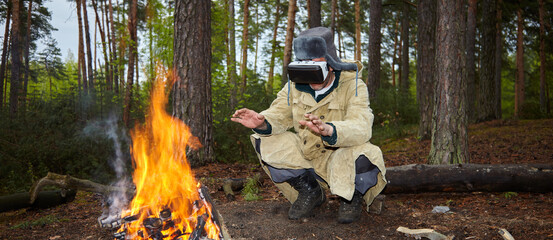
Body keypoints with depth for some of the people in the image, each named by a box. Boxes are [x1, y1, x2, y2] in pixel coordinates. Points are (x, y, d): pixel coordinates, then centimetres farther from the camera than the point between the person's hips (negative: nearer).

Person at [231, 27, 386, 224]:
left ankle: (352, 197, 1)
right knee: (265, 142, -13)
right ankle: (309, 191, 5)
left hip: (342, 158, -4)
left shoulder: (353, 86, -19)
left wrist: (328, 130, -57)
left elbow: (361, 128, -35)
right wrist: (261, 123, -34)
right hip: (306, 158, 4)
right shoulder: (296, 85, -5)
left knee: (361, 156, -37)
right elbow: (279, 115, -8)